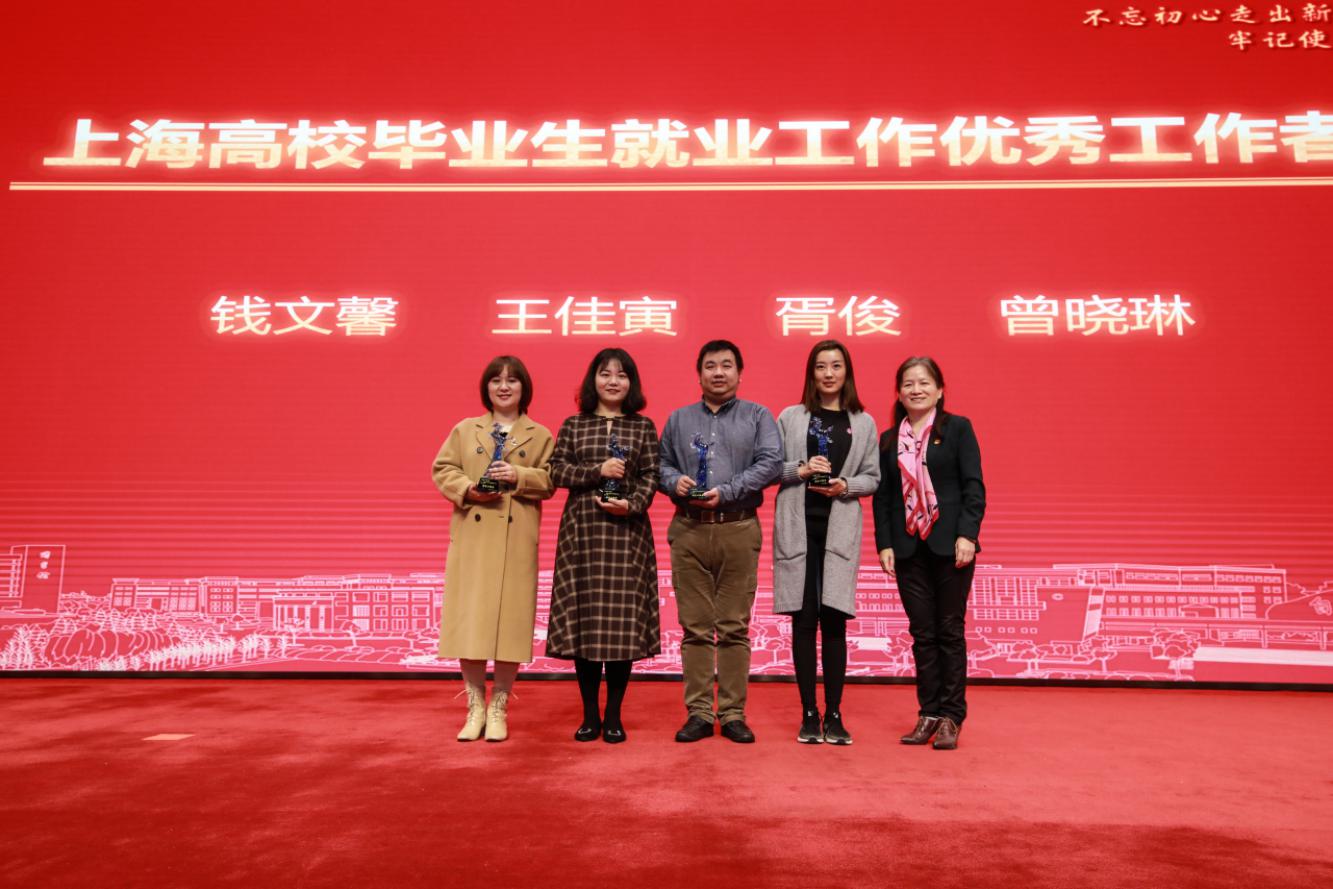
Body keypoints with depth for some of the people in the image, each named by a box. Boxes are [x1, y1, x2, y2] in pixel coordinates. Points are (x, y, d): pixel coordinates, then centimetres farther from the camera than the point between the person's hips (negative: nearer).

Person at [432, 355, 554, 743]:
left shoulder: (541, 435, 9)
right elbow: (442, 471, 8)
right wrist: (468, 489, -11)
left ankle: (499, 709, 14)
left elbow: (549, 481, 3)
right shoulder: (464, 430, 12)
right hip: (471, 537, 1)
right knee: (468, 620, 1)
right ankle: (475, 706, 15)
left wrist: (519, 475, -15)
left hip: (517, 541, -1)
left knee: (509, 620, 0)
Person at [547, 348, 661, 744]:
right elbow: (557, 471, 2)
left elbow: (651, 476, 3)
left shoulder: (644, 426, 9)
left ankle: (614, 715, 11)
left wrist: (632, 504, -14)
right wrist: (597, 471, -11)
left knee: (624, 619, -1)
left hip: (627, 530, 0)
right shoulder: (573, 425, 11)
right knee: (583, 617, 1)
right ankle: (590, 715, 14)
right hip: (582, 529, 1)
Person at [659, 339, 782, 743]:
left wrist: (726, 491, -13)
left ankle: (733, 713, 10)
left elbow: (771, 462, -5)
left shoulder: (757, 416, 8)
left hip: (739, 531, -2)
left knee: (735, 628, 2)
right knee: (695, 627, 3)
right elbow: (661, 464, 14)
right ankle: (698, 713, 11)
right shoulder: (678, 419, 16)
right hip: (689, 531, 2)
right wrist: (674, 481, -9)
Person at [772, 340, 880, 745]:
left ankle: (834, 715, 7)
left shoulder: (863, 423, 10)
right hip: (798, 526, 0)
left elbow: (872, 478, 9)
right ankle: (809, 713, 11)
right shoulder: (790, 417, 7)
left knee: (834, 620, -3)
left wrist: (845, 485, -10)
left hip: (840, 528, 1)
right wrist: (800, 470, -12)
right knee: (804, 620, 2)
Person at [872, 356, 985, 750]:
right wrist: (884, 544, 2)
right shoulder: (889, 439, 11)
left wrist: (967, 535, -13)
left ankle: (951, 716, 11)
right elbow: (881, 497, 10)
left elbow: (974, 486, -3)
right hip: (908, 547, 3)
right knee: (922, 634, 7)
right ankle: (929, 713, 15)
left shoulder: (957, 428, 2)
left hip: (950, 545, -3)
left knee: (949, 631, 3)